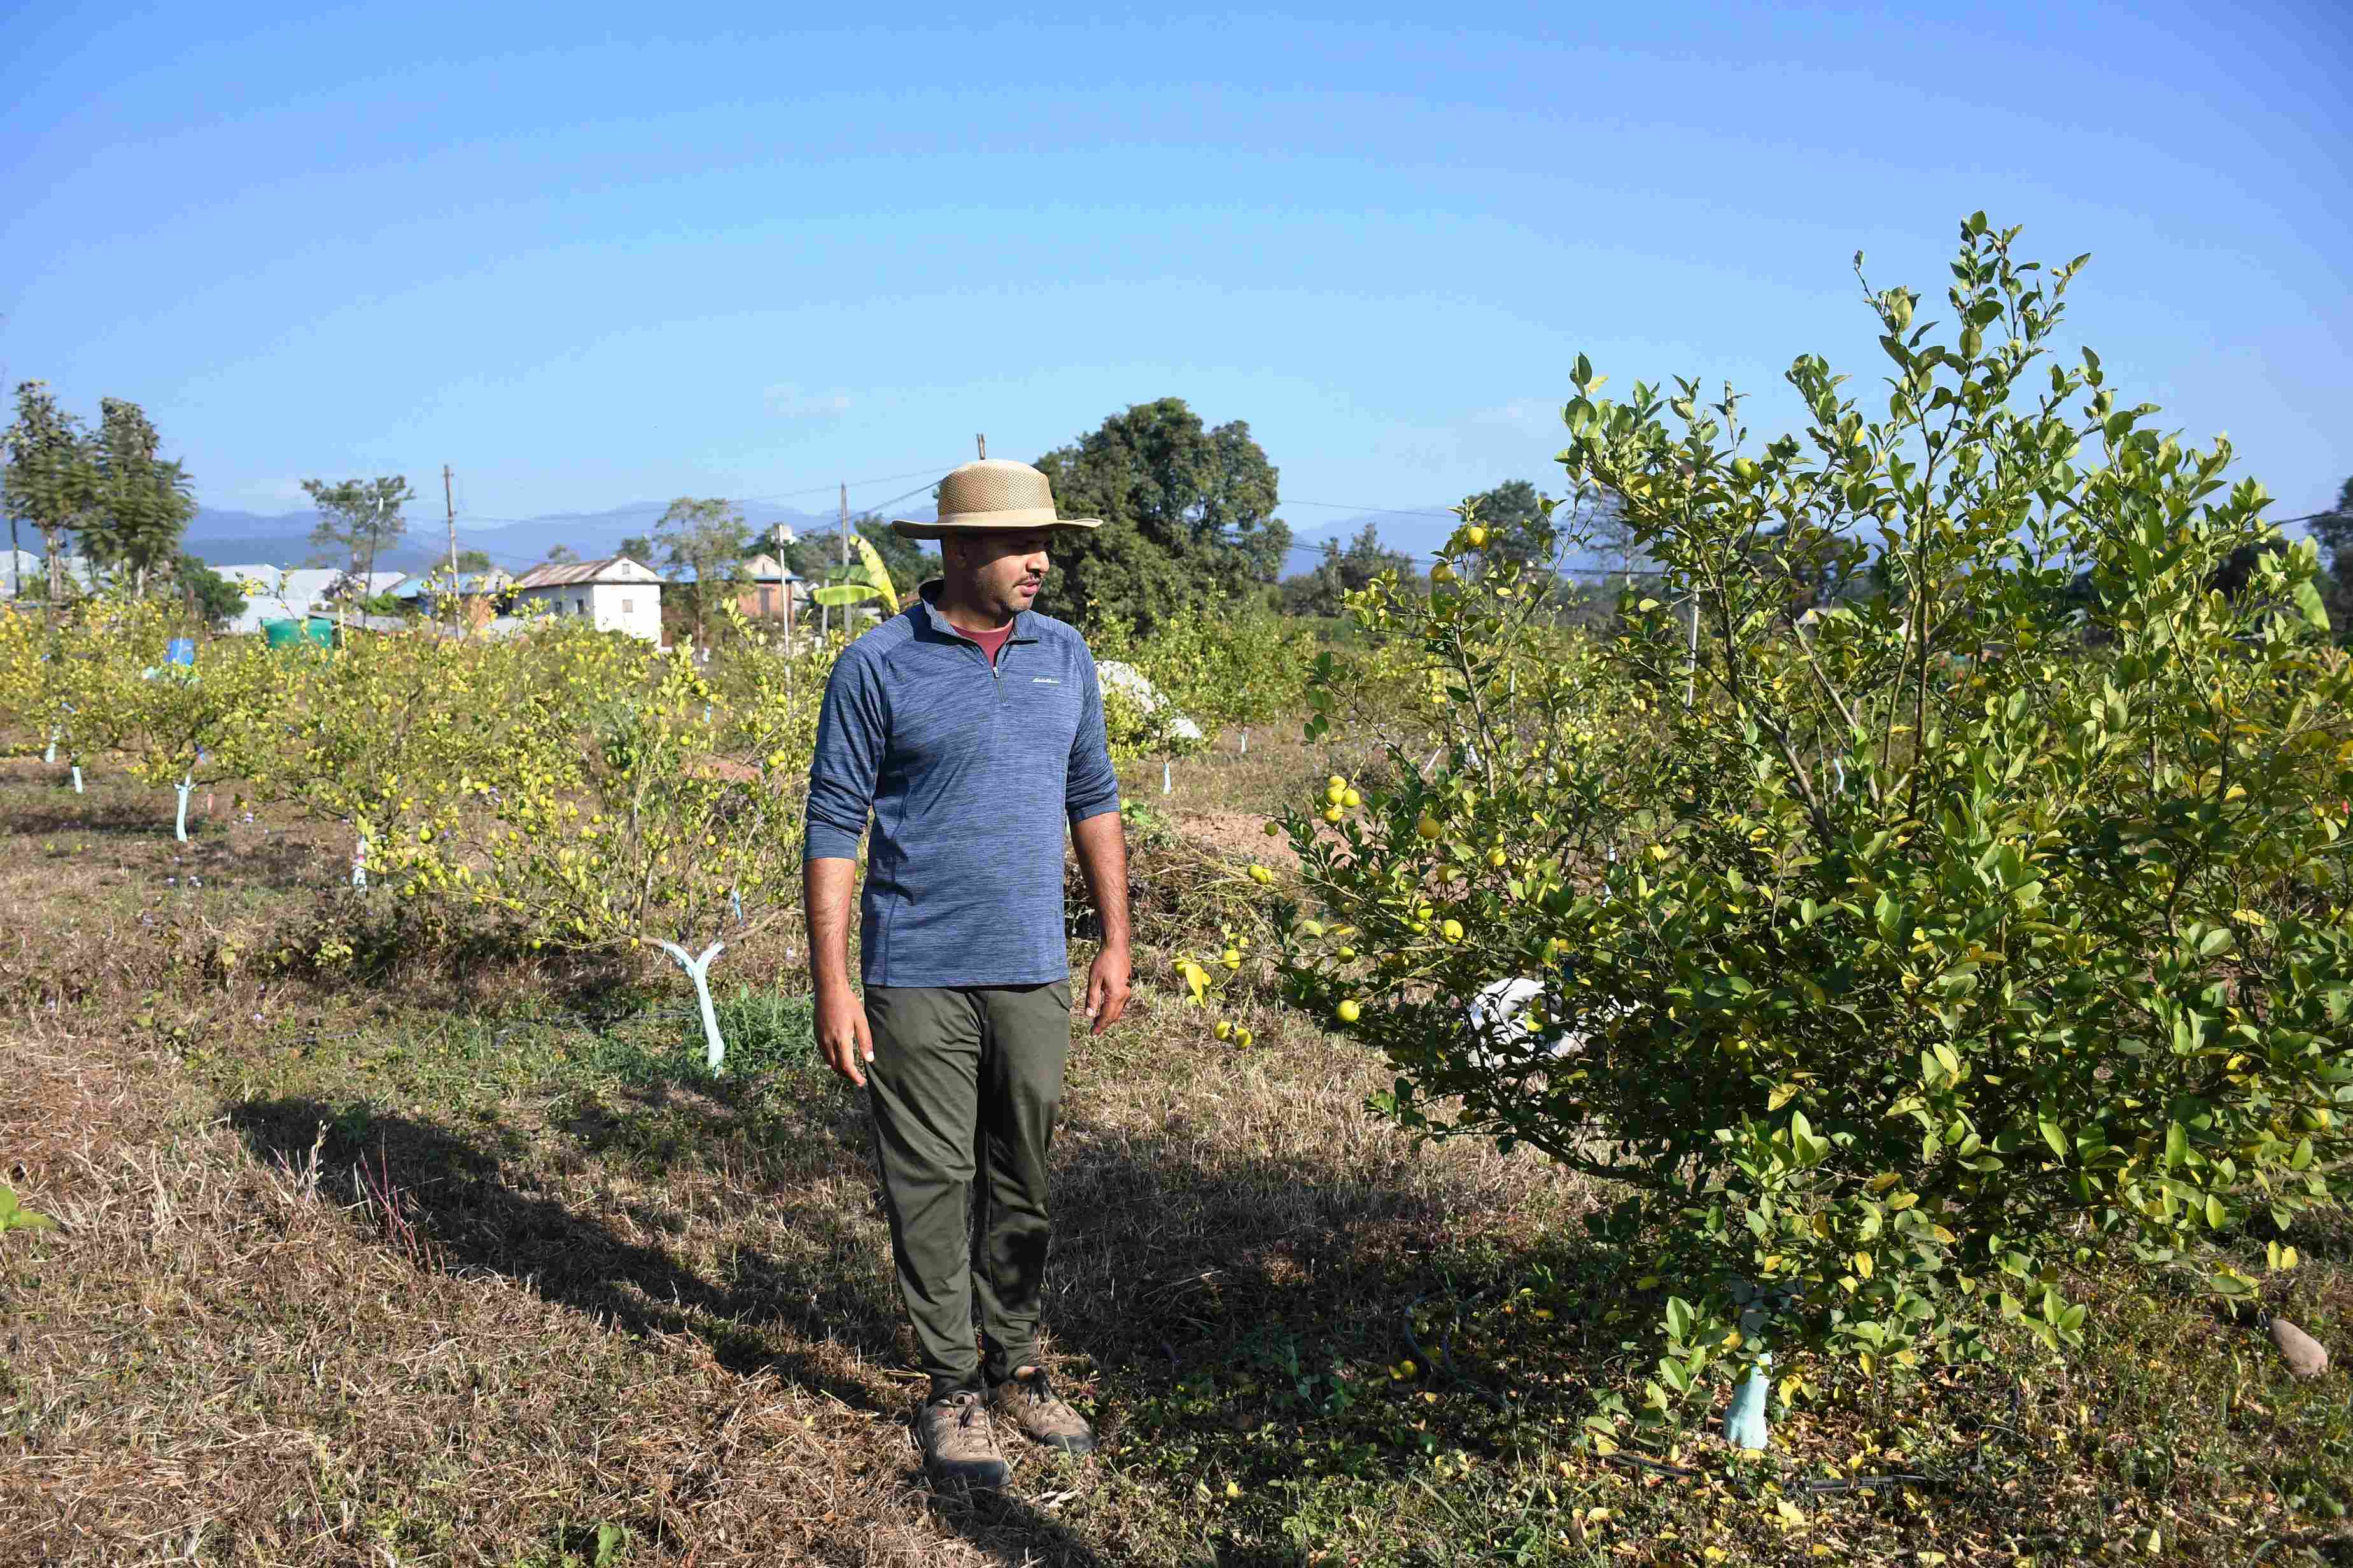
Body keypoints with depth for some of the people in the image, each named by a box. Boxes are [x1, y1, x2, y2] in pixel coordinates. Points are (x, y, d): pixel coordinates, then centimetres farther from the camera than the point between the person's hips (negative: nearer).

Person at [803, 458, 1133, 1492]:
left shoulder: (1063, 656, 8)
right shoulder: (877, 667, -6)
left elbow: (1092, 799, 16)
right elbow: (834, 826, -5)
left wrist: (1117, 942, 12)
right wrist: (832, 988, -10)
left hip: (1031, 972, 4)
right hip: (918, 977, -4)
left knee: (1021, 1181, 13)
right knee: (931, 1185, 4)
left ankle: (1016, 1369, 28)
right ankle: (953, 1392, 18)